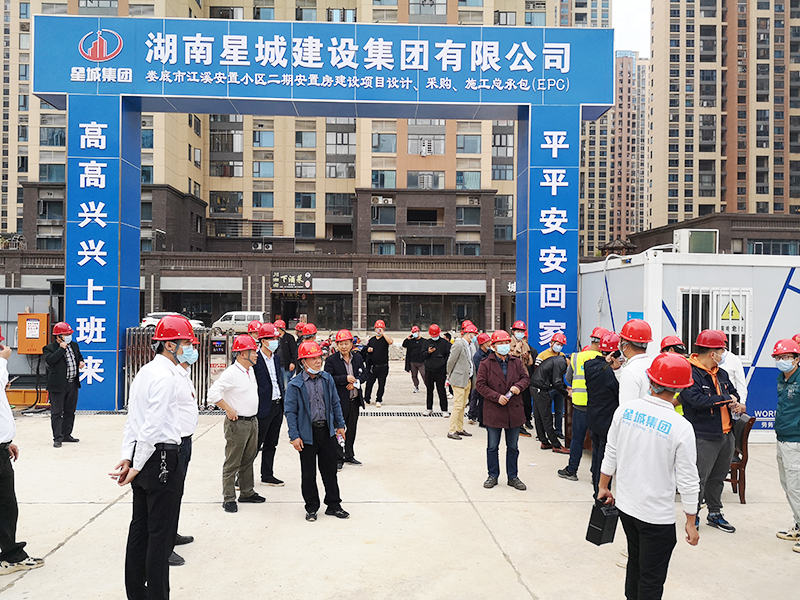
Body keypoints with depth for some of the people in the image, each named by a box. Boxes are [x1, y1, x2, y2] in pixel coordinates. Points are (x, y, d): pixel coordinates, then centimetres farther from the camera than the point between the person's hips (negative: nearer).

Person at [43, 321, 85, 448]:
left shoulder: (74, 345, 12)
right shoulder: (49, 348, -8)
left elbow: (79, 356, 28)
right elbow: (49, 360, -27)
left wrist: (81, 362, 6)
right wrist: (61, 348, -23)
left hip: (73, 384, 7)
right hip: (58, 385, -7)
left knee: (70, 411, 14)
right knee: (57, 412, -2)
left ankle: (66, 434, 25)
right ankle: (57, 438, 2)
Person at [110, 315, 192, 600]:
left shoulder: (144, 372, 14)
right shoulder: (165, 376, -16)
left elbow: (132, 419, 14)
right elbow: (153, 425, -20)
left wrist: (128, 457, 10)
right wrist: (136, 465, -15)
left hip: (143, 457, 10)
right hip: (163, 457, -10)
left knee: (140, 528, 16)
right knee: (161, 533, -1)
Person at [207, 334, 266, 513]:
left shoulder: (250, 370, 10)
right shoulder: (231, 373, -18)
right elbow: (213, 392, -24)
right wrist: (229, 410, -21)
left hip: (252, 421, 9)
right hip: (237, 423, -9)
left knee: (248, 459, 17)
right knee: (232, 463, 0)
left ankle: (247, 493, 29)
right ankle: (229, 498, 9)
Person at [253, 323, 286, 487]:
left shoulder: (276, 358, 10)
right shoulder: (255, 359, -14)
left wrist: (282, 402, 13)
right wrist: (255, 405, -14)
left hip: (278, 406, 7)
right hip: (263, 407, -7)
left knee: (271, 444, 15)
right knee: (256, 444, 0)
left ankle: (267, 475, 25)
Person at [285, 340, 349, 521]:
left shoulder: (327, 379, 4)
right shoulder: (295, 385, -9)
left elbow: (335, 403, 13)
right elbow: (290, 412, -7)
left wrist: (340, 425, 11)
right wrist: (294, 436, -10)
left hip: (327, 431, 4)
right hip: (307, 433, -3)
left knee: (330, 469, 11)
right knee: (308, 473, 7)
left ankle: (333, 505, 24)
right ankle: (311, 508, 22)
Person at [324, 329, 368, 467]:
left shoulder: (358, 357, 7)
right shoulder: (331, 360, -8)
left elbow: (364, 374, 9)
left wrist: (356, 381, -11)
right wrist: (345, 379, -22)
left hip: (355, 400, 5)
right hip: (339, 402, -5)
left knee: (352, 429, 15)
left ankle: (349, 456, 29)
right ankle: (338, 458, 15)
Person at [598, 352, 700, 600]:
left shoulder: (625, 410, -8)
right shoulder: (681, 427, -19)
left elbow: (611, 454, 2)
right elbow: (687, 480, -13)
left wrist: (604, 487, 17)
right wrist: (690, 522, -1)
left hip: (625, 504, 5)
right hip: (657, 515, -5)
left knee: (635, 561, 26)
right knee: (652, 579, 10)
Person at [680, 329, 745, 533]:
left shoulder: (721, 374, 12)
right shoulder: (690, 373, -16)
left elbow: (733, 392, 27)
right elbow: (697, 399, -29)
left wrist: (737, 404, 3)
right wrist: (725, 399, -17)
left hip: (726, 434, 8)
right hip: (704, 437, -8)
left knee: (718, 476, 18)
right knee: (699, 477, -3)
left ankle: (715, 513, 31)